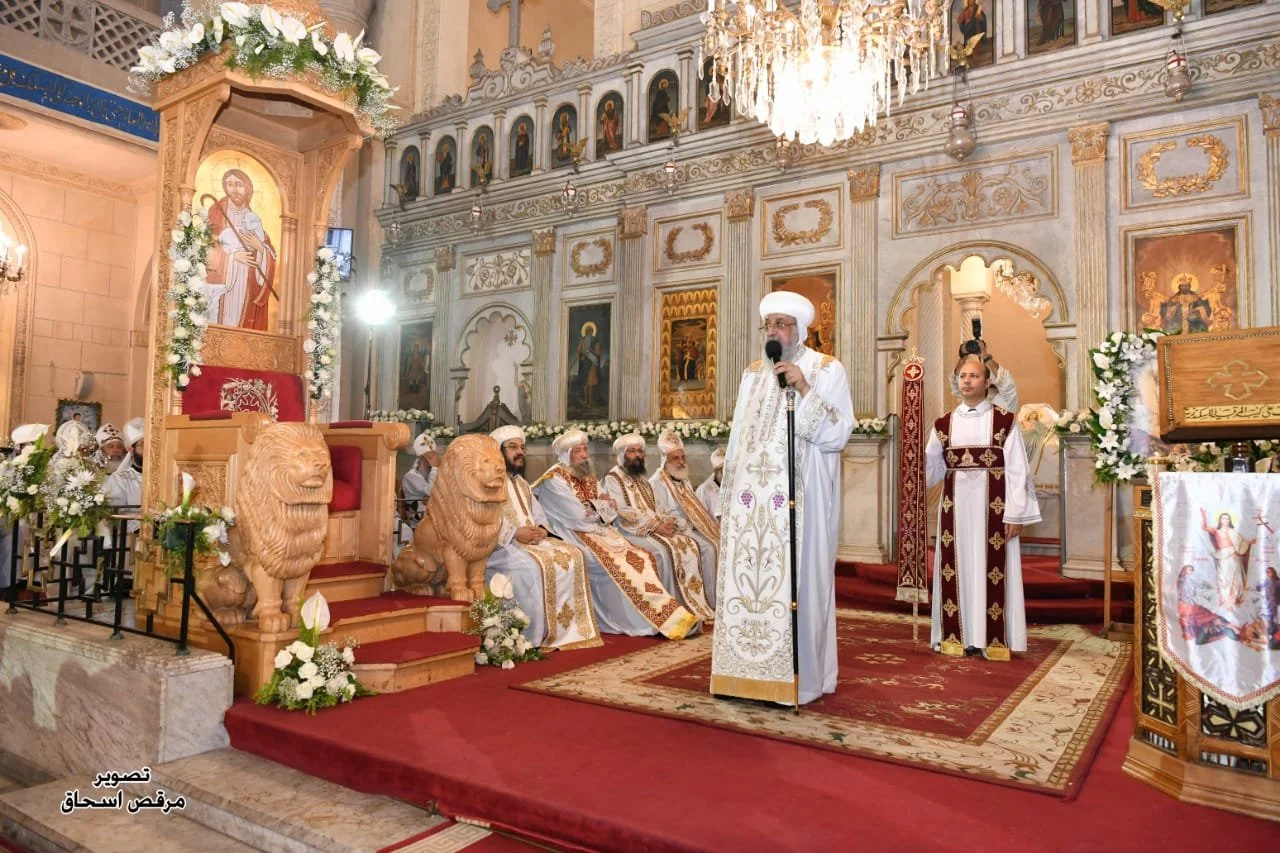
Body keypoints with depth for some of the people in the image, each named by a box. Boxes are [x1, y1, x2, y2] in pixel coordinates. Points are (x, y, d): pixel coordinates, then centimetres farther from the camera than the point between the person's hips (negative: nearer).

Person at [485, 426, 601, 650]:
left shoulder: (521, 483, 23)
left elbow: (539, 515, 19)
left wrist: (541, 529, -4)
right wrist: (515, 533, -22)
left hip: (530, 539, 8)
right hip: (498, 545, -8)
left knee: (573, 555, -10)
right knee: (531, 565, -34)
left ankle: (568, 628, -9)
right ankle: (532, 637, -26)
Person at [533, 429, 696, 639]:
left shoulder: (589, 478, 15)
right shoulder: (554, 480, -10)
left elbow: (612, 511, 9)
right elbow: (579, 517, -17)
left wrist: (594, 508, -11)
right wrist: (601, 507, 0)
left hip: (600, 533, 8)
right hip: (574, 538, -8)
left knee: (643, 558, -9)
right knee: (614, 564, -26)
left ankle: (662, 616, -14)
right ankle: (662, 620, -20)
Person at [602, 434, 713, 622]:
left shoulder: (642, 480, 23)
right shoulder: (613, 478, -3)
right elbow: (623, 514, -14)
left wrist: (666, 521, -5)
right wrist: (656, 526, -18)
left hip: (655, 527, 8)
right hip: (631, 530, -8)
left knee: (690, 545, -13)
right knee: (664, 550, -32)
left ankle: (694, 605, -15)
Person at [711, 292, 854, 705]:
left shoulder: (827, 370, -1)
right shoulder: (752, 374, 15)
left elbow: (837, 435, -10)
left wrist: (804, 389, -17)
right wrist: (729, 495, 10)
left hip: (800, 498, -5)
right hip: (752, 497, 5)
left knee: (796, 581, -2)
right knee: (745, 578, 5)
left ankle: (798, 676, 8)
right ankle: (749, 669, 15)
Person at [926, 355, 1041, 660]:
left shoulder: (1004, 421, -1)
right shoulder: (943, 424, 9)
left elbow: (1017, 470, -4)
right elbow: (931, 469, 6)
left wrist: (1015, 514, -9)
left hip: (992, 506, -3)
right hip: (956, 506, 3)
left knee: (990, 568, -1)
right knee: (958, 568, 5)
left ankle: (992, 639, 7)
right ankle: (959, 636, 12)